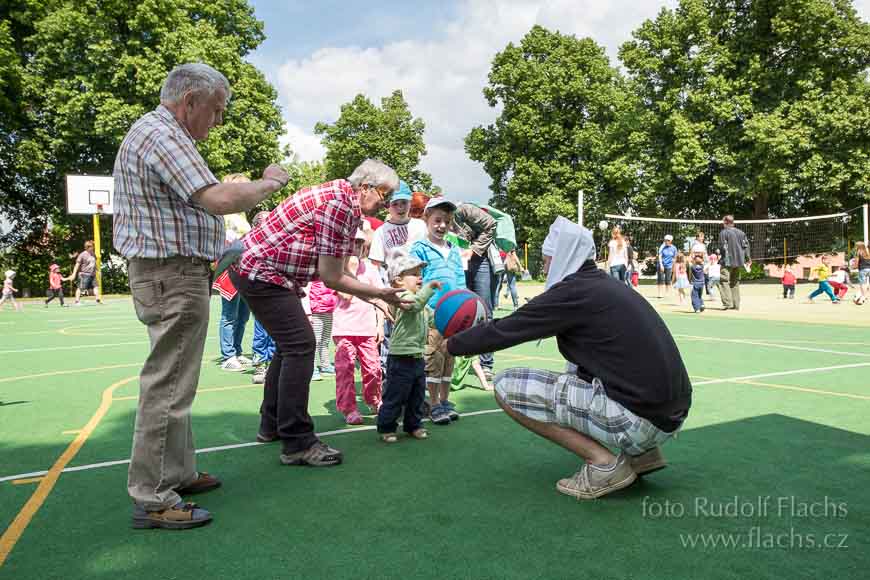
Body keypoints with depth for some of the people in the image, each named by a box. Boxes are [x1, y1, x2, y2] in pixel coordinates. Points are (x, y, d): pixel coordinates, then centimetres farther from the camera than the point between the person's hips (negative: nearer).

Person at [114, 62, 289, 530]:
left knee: (173, 382, 16)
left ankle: (176, 473, 27)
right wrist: (270, 182, -12)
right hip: (173, 276, -11)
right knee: (168, 386, -5)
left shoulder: (150, 132, 19)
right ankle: (152, 499, 4)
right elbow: (220, 199, -27)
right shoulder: (164, 136, -16)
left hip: (163, 274, 11)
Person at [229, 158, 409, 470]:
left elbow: (332, 274, 10)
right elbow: (331, 278, -18)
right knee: (300, 345, -12)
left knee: (289, 345, 17)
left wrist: (375, 298, 6)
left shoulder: (343, 200, 12)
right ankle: (298, 443, -8)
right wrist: (379, 292, -8)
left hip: (254, 266, 11)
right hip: (261, 271, -11)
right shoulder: (339, 202, -19)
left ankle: (272, 425, 28)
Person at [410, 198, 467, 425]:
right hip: (431, 313, -5)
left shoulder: (455, 251, 15)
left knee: (449, 357, 12)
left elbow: (461, 281, 16)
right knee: (434, 357, -2)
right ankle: (434, 404, 10)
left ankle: (445, 400, 25)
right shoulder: (420, 249, -2)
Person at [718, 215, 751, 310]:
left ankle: (727, 303, -16)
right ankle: (736, 305, 15)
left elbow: (723, 247, -13)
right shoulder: (741, 232, 11)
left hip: (727, 262, -7)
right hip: (738, 261, 7)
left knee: (724, 281, -5)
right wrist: (748, 258, 14)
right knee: (735, 282, 14)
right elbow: (746, 245, 10)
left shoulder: (723, 232, -8)